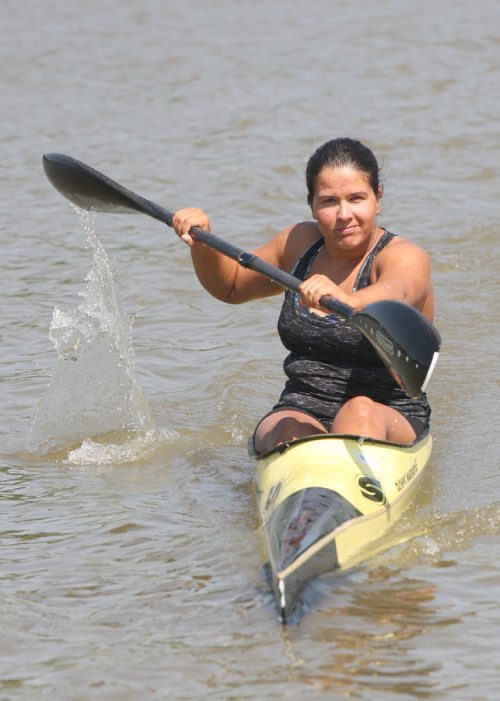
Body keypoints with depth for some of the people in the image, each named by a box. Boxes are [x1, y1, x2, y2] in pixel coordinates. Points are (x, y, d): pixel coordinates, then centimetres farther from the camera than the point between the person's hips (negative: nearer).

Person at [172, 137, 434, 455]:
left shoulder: (404, 256, -7)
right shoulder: (301, 242, 12)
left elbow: (396, 293, -33)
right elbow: (231, 285, 28)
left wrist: (348, 300, -56)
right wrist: (202, 244, 7)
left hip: (393, 421, -5)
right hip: (301, 410, 5)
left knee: (361, 413, -39)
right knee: (293, 434, -31)